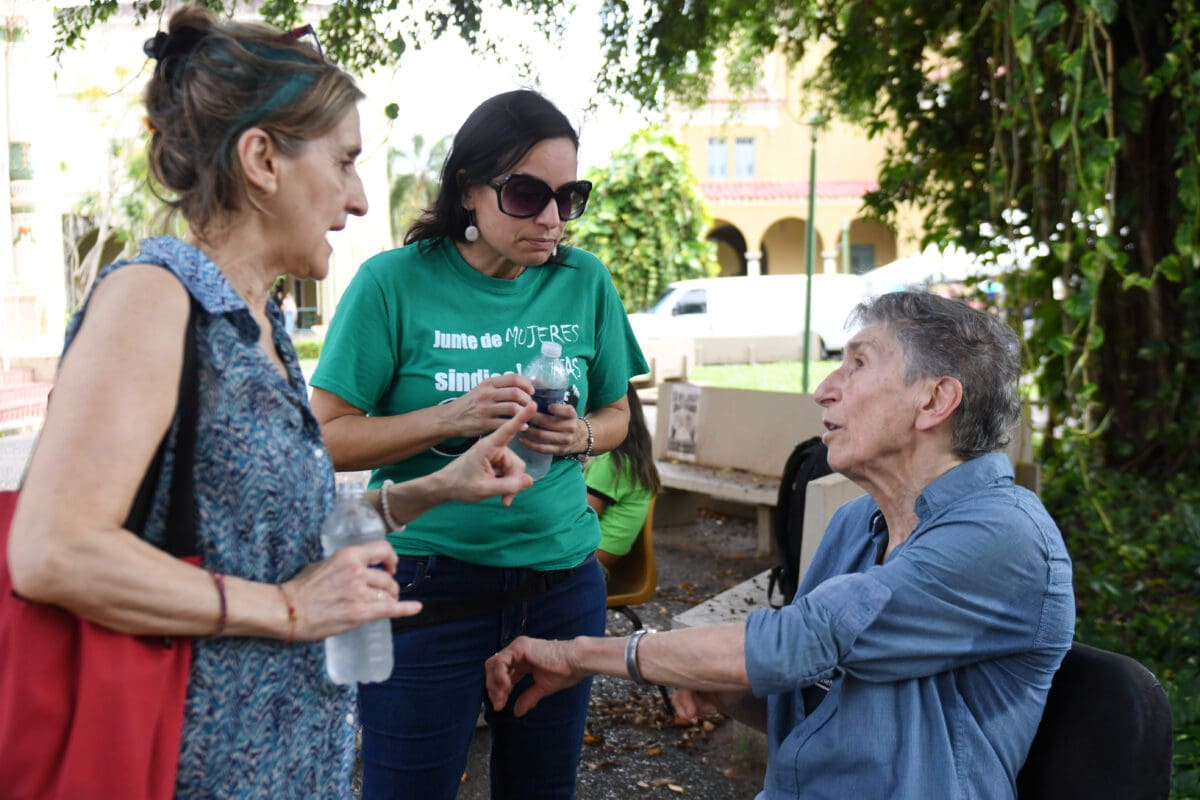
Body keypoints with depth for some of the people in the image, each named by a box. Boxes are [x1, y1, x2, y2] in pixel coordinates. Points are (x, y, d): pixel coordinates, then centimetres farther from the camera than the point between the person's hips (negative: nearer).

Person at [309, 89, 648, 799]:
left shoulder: (585, 282, 1)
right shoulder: (395, 283, -9)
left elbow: (616, 413, 13)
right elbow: (328, 439, -9)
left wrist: (580, 436, -9)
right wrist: (452, 417, -22)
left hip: (562, 577, 4)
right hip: (430, 581, -3)